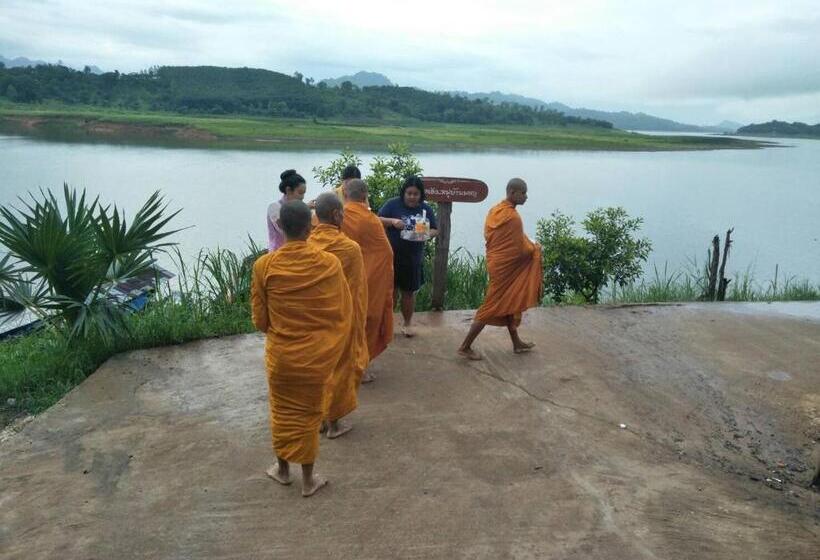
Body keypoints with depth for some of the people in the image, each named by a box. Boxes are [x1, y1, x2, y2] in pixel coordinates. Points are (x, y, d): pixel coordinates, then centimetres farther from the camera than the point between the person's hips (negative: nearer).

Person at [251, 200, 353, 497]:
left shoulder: (264, 265, -14)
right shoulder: (330, 263, -14)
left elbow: (259, 319, -4)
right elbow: (344, 313, -5)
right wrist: (333, 347, 11)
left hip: (281, 354, 0)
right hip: (317, 355, 0)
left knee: (282, 410, 21)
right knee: (309, 412, 16)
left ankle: (283, 468, 41)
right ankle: (308, 479, 30)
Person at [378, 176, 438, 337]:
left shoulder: (426, 209, 2)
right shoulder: (393, 204, -6)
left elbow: (435, 230, 7)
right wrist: (392, 221, -24)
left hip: (413, 258, 2)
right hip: (391, 255, -2)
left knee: (409, 291, 13)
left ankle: (407, 323, 29)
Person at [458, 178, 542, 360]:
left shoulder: (494, 211, 4)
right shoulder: (513, 217, -23)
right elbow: (522, 250, -20)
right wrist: (536, 248, 1)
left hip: (496, 262, 9)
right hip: (505, 266, -9)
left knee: (509, 304, 18)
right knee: (493, 307, -1)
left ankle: (517, 343, 31)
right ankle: (465, 347, 5)